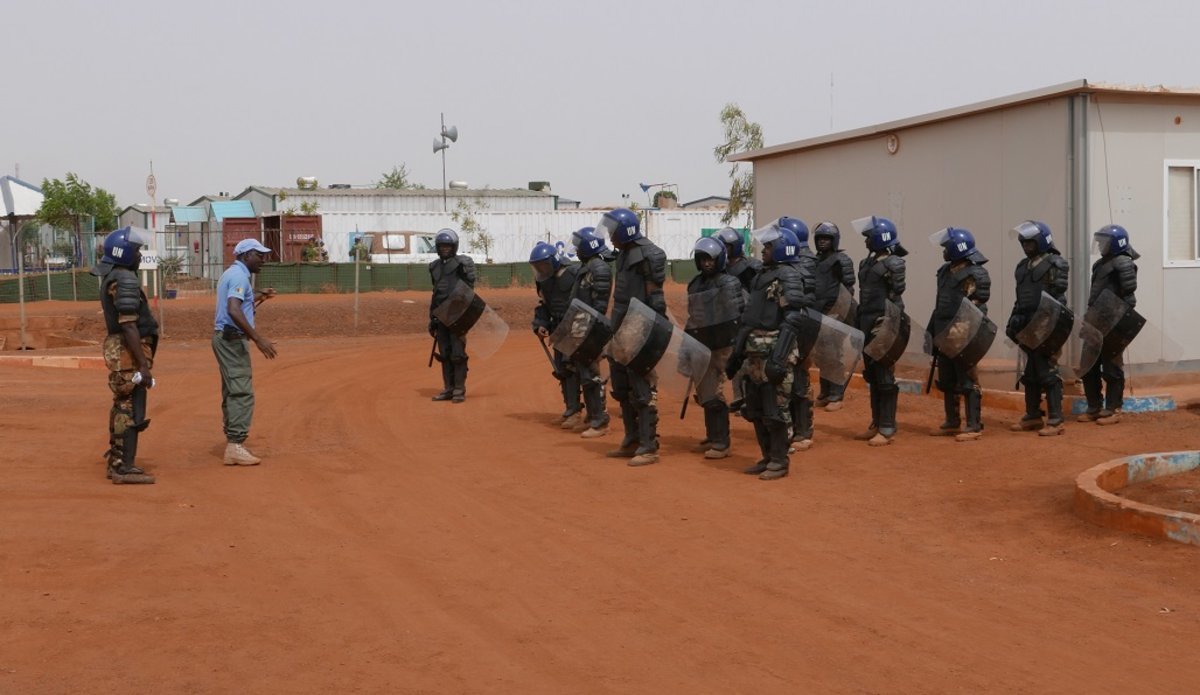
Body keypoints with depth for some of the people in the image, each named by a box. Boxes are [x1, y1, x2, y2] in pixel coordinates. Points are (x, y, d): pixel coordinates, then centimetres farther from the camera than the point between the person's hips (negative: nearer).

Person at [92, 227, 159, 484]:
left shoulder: (111, 277, 13)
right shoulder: (125, 280, -17)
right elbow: (129, 326, -23)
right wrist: (144, 365, -23)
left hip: (117, 348, 10)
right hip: (128, 351, -10)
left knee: (122, 407, 18)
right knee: (132, 410, -6)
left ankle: (116, 463, 26)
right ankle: (124, 468, -4)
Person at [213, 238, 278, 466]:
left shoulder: (231, 274, 18)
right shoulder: (239, 276, -14)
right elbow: (234, 311, -28)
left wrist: (258, 297, 24)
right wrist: (258, 339, -32)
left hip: (225, 338, 11)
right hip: (233, 339, -11)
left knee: (232, 391, 15)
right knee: (242, 392, -12)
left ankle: (233, 442, 21)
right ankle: (235, 446, -16)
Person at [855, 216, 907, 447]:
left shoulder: (893, 264, -10)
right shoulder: (866, 263, 15)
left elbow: (896, 298, -14)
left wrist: (887, 326, -19)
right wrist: (860, 324, 17)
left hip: (883, 326, -9)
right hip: (867, 326, 9)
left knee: (884, 377, -4)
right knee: (871, 376, 12)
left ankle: (887, 429, 1)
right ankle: (876, 424, 21)